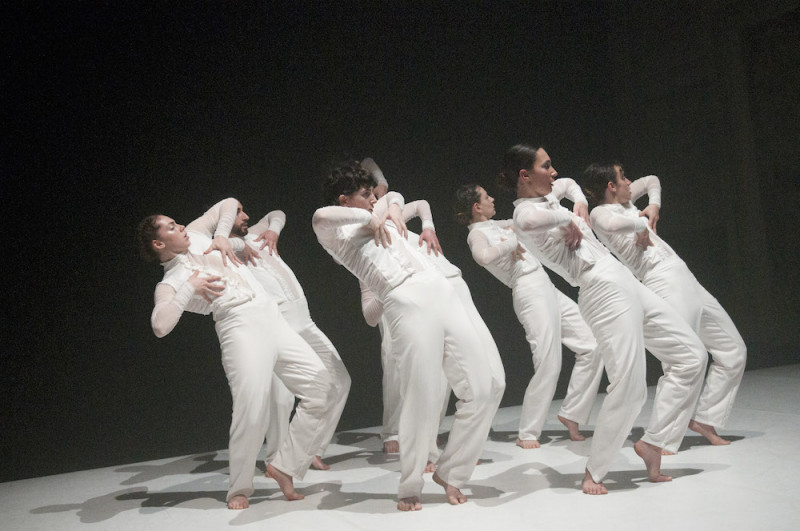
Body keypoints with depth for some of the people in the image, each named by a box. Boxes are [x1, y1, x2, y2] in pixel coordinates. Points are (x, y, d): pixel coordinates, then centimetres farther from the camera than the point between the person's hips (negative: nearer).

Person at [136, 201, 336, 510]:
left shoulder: (196, 235, 24)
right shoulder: (169, 283, 6)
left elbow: (230, 203, 35)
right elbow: (160, 326, -13)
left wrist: (222, 235, 18)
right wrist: (190, 287, -7)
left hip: (272, 319, 6)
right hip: (240, 328, -6)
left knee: (321, 389, -2)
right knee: (251, 412, -19)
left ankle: (284, 465, 9)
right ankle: (239, 489, 6)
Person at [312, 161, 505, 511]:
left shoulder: (381, 221, 29)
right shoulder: (339, 236, 7)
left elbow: (395, 195, 49)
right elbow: (320, 216, -17)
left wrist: (394, 208, 26)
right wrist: (369, 218, -4)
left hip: (440, 290, 8)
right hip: (405, 303, -7)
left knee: (487, 385, 5)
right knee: (422, 401, -10)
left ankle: (449, 471, 19)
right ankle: (409, 488, 15)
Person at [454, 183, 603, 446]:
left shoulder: (495, 225, 20)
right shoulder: (477, 233, -7)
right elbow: (483, 257, -30)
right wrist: (511, 242, -16)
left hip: (547, 289, 9)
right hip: (529, 293, -9)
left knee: (591, 347, 6)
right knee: (548, 365, -13)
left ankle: (571, 412, 16)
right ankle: (527, 433, 1)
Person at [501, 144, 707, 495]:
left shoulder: (546, 198, 18)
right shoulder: (525, 213, -11)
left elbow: (567, 184, 39)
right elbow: (529, 222, -35)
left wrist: (580, 206, 18)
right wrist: (567, 221, -15)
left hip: (625, 282, 11)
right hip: (604, 291, -11)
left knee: (691, 354, 11)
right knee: (628, 387, -14)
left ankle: (651, 441, 16)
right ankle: (594, 471, 6)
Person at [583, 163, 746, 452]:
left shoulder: (624, 200, 18)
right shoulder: (600, 213, -8)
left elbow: (652, 180, 36)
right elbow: (612, 224, -34)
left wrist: (654, 205, 15)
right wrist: (642, 225, -13)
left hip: (685, 280, 10)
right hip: (665, 285, -10)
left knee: (734, 351, 15)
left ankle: (704, 418, 20)